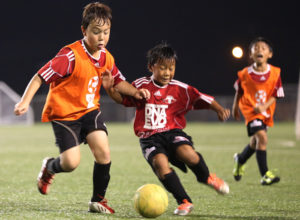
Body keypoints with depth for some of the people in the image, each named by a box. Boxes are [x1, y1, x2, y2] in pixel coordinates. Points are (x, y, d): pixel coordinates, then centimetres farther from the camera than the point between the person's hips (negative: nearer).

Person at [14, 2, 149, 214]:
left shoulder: (107, 58, -1)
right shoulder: (71, 56, -23)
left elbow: (118, 81, 16)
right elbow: (40, 76, -22)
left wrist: (134, 91, -3)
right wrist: (25, 101, -30)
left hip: (89, 110, 5)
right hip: (64, 113, -5)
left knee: (103, 152, -14)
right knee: (71, 163, -13)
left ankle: (98, 200, 5)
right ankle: (49, 167, 26)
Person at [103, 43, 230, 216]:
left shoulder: (180, 89, 5)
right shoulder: (141, 86, 7)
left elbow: (201, 98, 3)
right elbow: (122, 98, 15)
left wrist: (219, 109, -10)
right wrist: (110, 88, -3)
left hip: (172, 132, 0)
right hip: (150, 138, 0)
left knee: (186, 152, -31)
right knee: (160, 162, -30)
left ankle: (207, 177, 3)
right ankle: (184, 202, -22)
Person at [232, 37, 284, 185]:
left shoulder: (275, 73, -11)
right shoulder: (245, 74, -13)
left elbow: (275, 95, -7)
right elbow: (239, 91, 6)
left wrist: (264, 106, -22)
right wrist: (235, 107, 16)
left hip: (265, 112, 4)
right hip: (250, 110, -4)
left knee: (255, 142, 19)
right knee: (262, 137, -23)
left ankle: (240, 160, 51)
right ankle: (265, 174, -19)